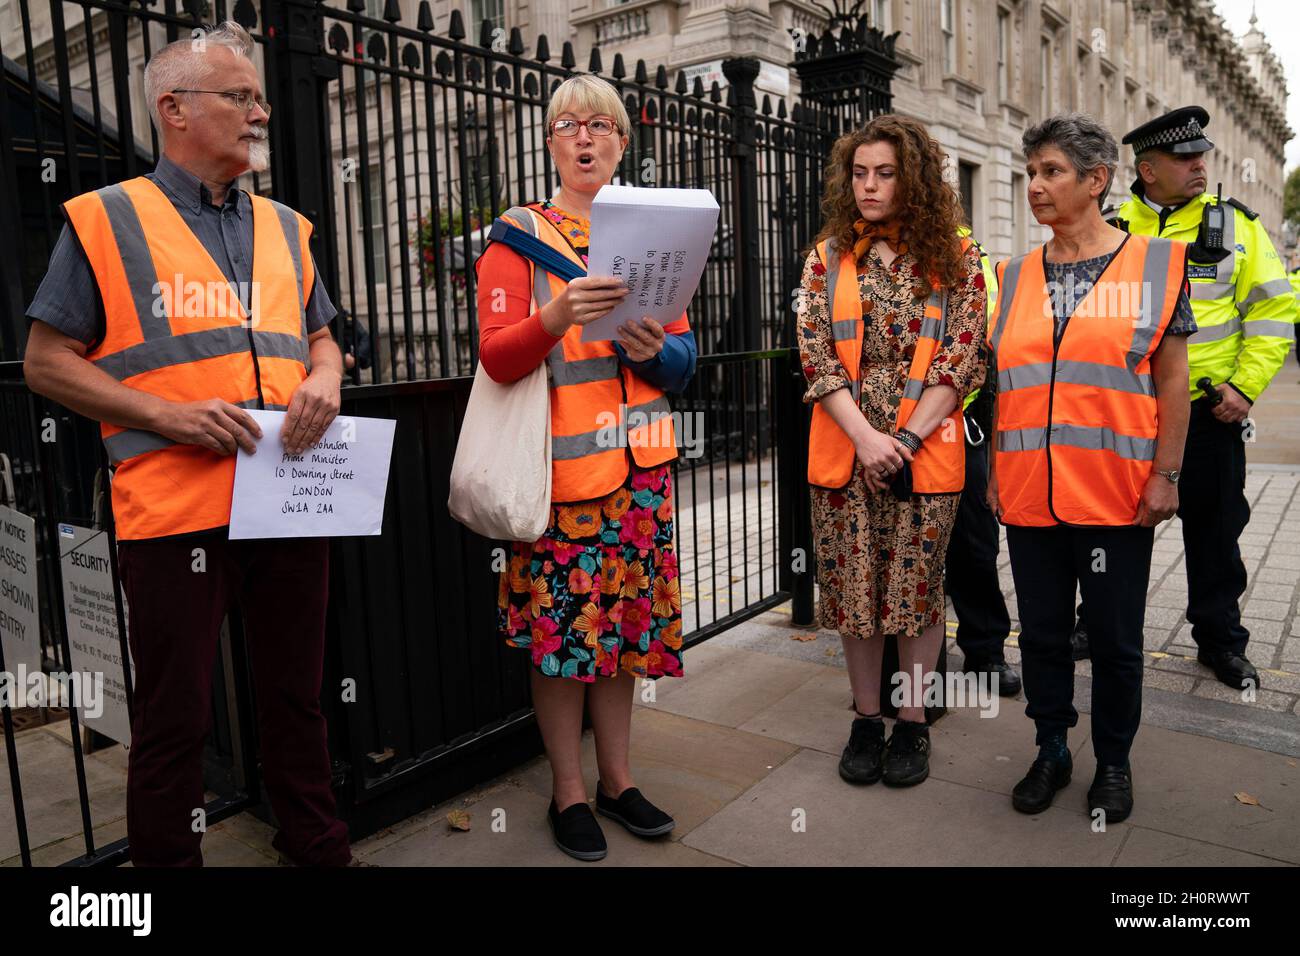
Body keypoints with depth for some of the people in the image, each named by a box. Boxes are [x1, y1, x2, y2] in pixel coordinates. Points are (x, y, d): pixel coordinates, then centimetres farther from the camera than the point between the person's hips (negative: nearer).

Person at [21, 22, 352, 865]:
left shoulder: (285, 228, 16)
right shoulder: (105, 220, 2)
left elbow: (320, 339, 22)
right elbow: (47, 361, 1)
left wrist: (324, 380, -2)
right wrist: (169, 416, -13)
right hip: (175, 506, -4)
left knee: (298, 698, 16)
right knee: (174, 719, 7)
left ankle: (320, 849, 32)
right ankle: (167, 859, 26)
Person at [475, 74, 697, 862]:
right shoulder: (518, 236, 1)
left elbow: (685, 360, 11)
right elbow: (497, 357, -10)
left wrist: (654, 348, -12)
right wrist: (558, 317, -28)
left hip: (639, 466, 4)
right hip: (559, 467, -4)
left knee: (628, 620, 9)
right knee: (563, 625, 1)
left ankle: (617, 779, 25)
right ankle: (569, 793, 18)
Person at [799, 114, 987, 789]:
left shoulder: (953, 258, 4)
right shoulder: (828, 257, 7)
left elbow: (962, 358, -2)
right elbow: (815, 353, -2)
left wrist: (906, 439, -12)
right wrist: (866, 437, -13)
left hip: (926, 450, -1)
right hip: (845, 450, 1)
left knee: (918, 587, 6)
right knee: (852, 586, 7)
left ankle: (911, 720, 24)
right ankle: (866, 719, 25)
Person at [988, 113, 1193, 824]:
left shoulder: (1155, 264, 0)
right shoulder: (1015, 277, 8)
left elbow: (1171, 380, 0)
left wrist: (1165, 474, -6)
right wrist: (996, 472, 9)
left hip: (1117, 495, -2)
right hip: (1029, 494, 3)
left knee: (1115, 640, 10)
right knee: (1042, 633, 13)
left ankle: (1113, 762, 30)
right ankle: (1051, 751, 30)